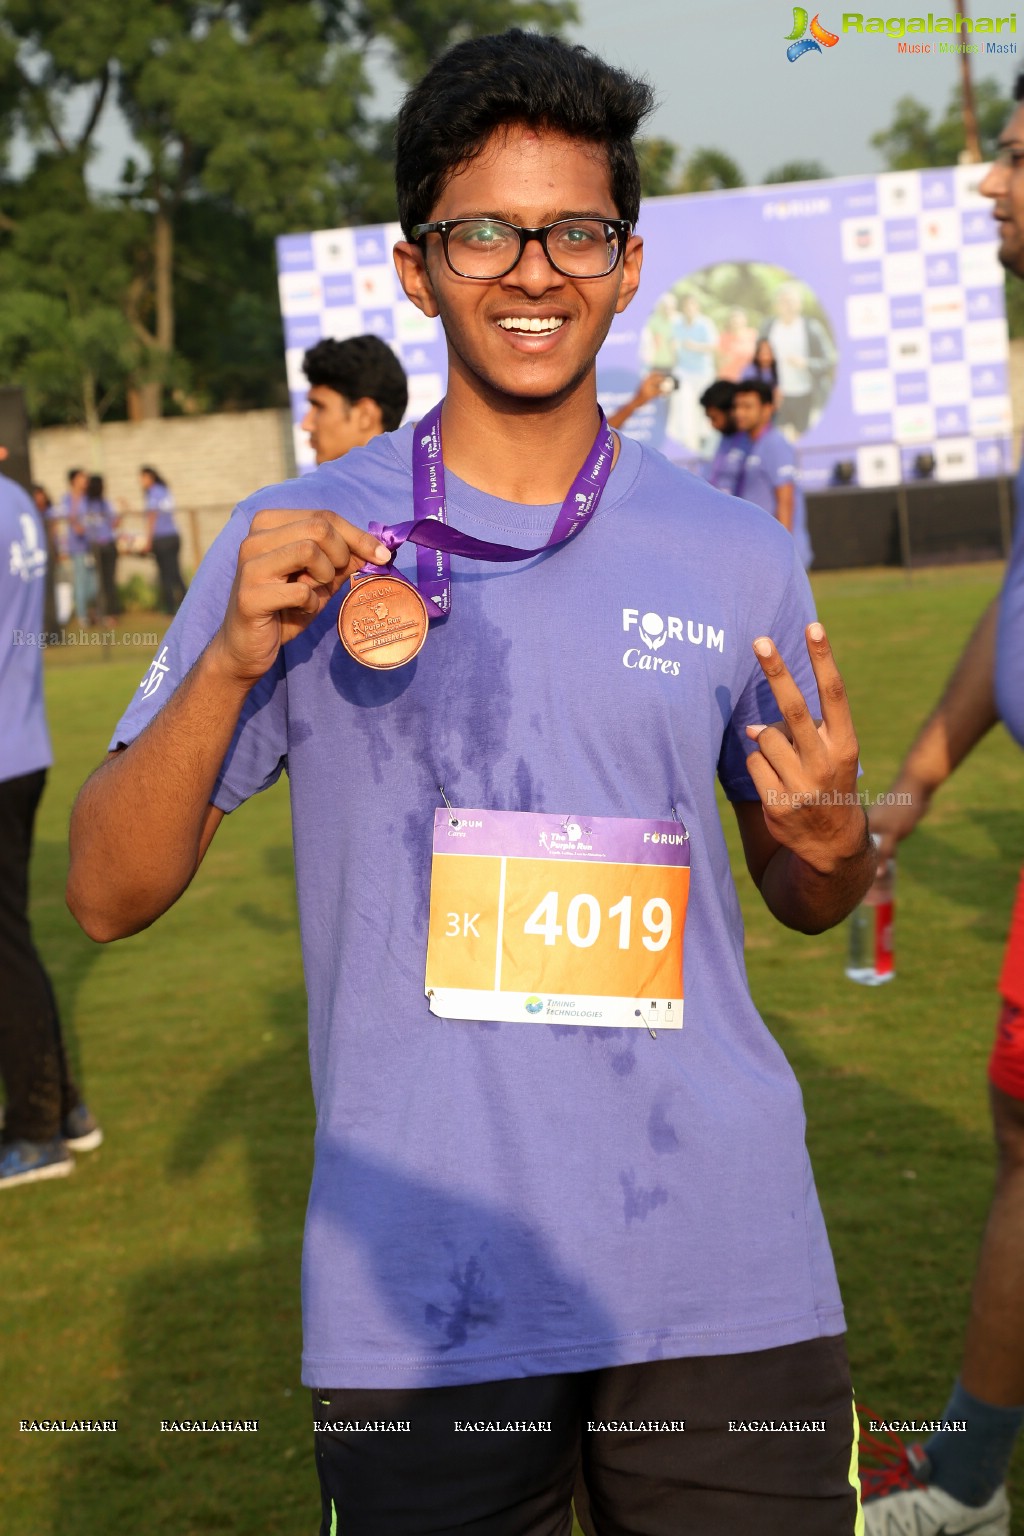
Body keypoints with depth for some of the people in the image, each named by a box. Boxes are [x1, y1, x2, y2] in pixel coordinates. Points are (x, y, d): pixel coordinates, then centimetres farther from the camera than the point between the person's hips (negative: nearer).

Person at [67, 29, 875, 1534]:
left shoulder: (737, 555, 5)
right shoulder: (297, 549, 0)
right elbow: (108, 896, -1)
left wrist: (833, 838, -9)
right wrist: (234, 662, -17)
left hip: (724, 1283, 2)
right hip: (416, 1296, -1)